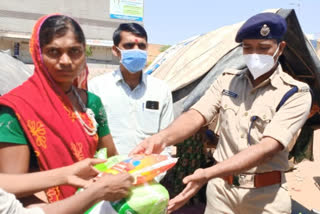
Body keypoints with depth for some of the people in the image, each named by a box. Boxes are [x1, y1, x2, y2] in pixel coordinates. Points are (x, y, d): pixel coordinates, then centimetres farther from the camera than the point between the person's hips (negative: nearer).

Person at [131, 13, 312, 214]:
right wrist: (163, 137, -32)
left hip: (265, 194, -2)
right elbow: (197, 115, -11)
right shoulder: (227, 80, 0)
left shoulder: (295, 94, -12)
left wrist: (207, 174, -35)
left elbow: (267, 148, -23)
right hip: (221, 188, 3)